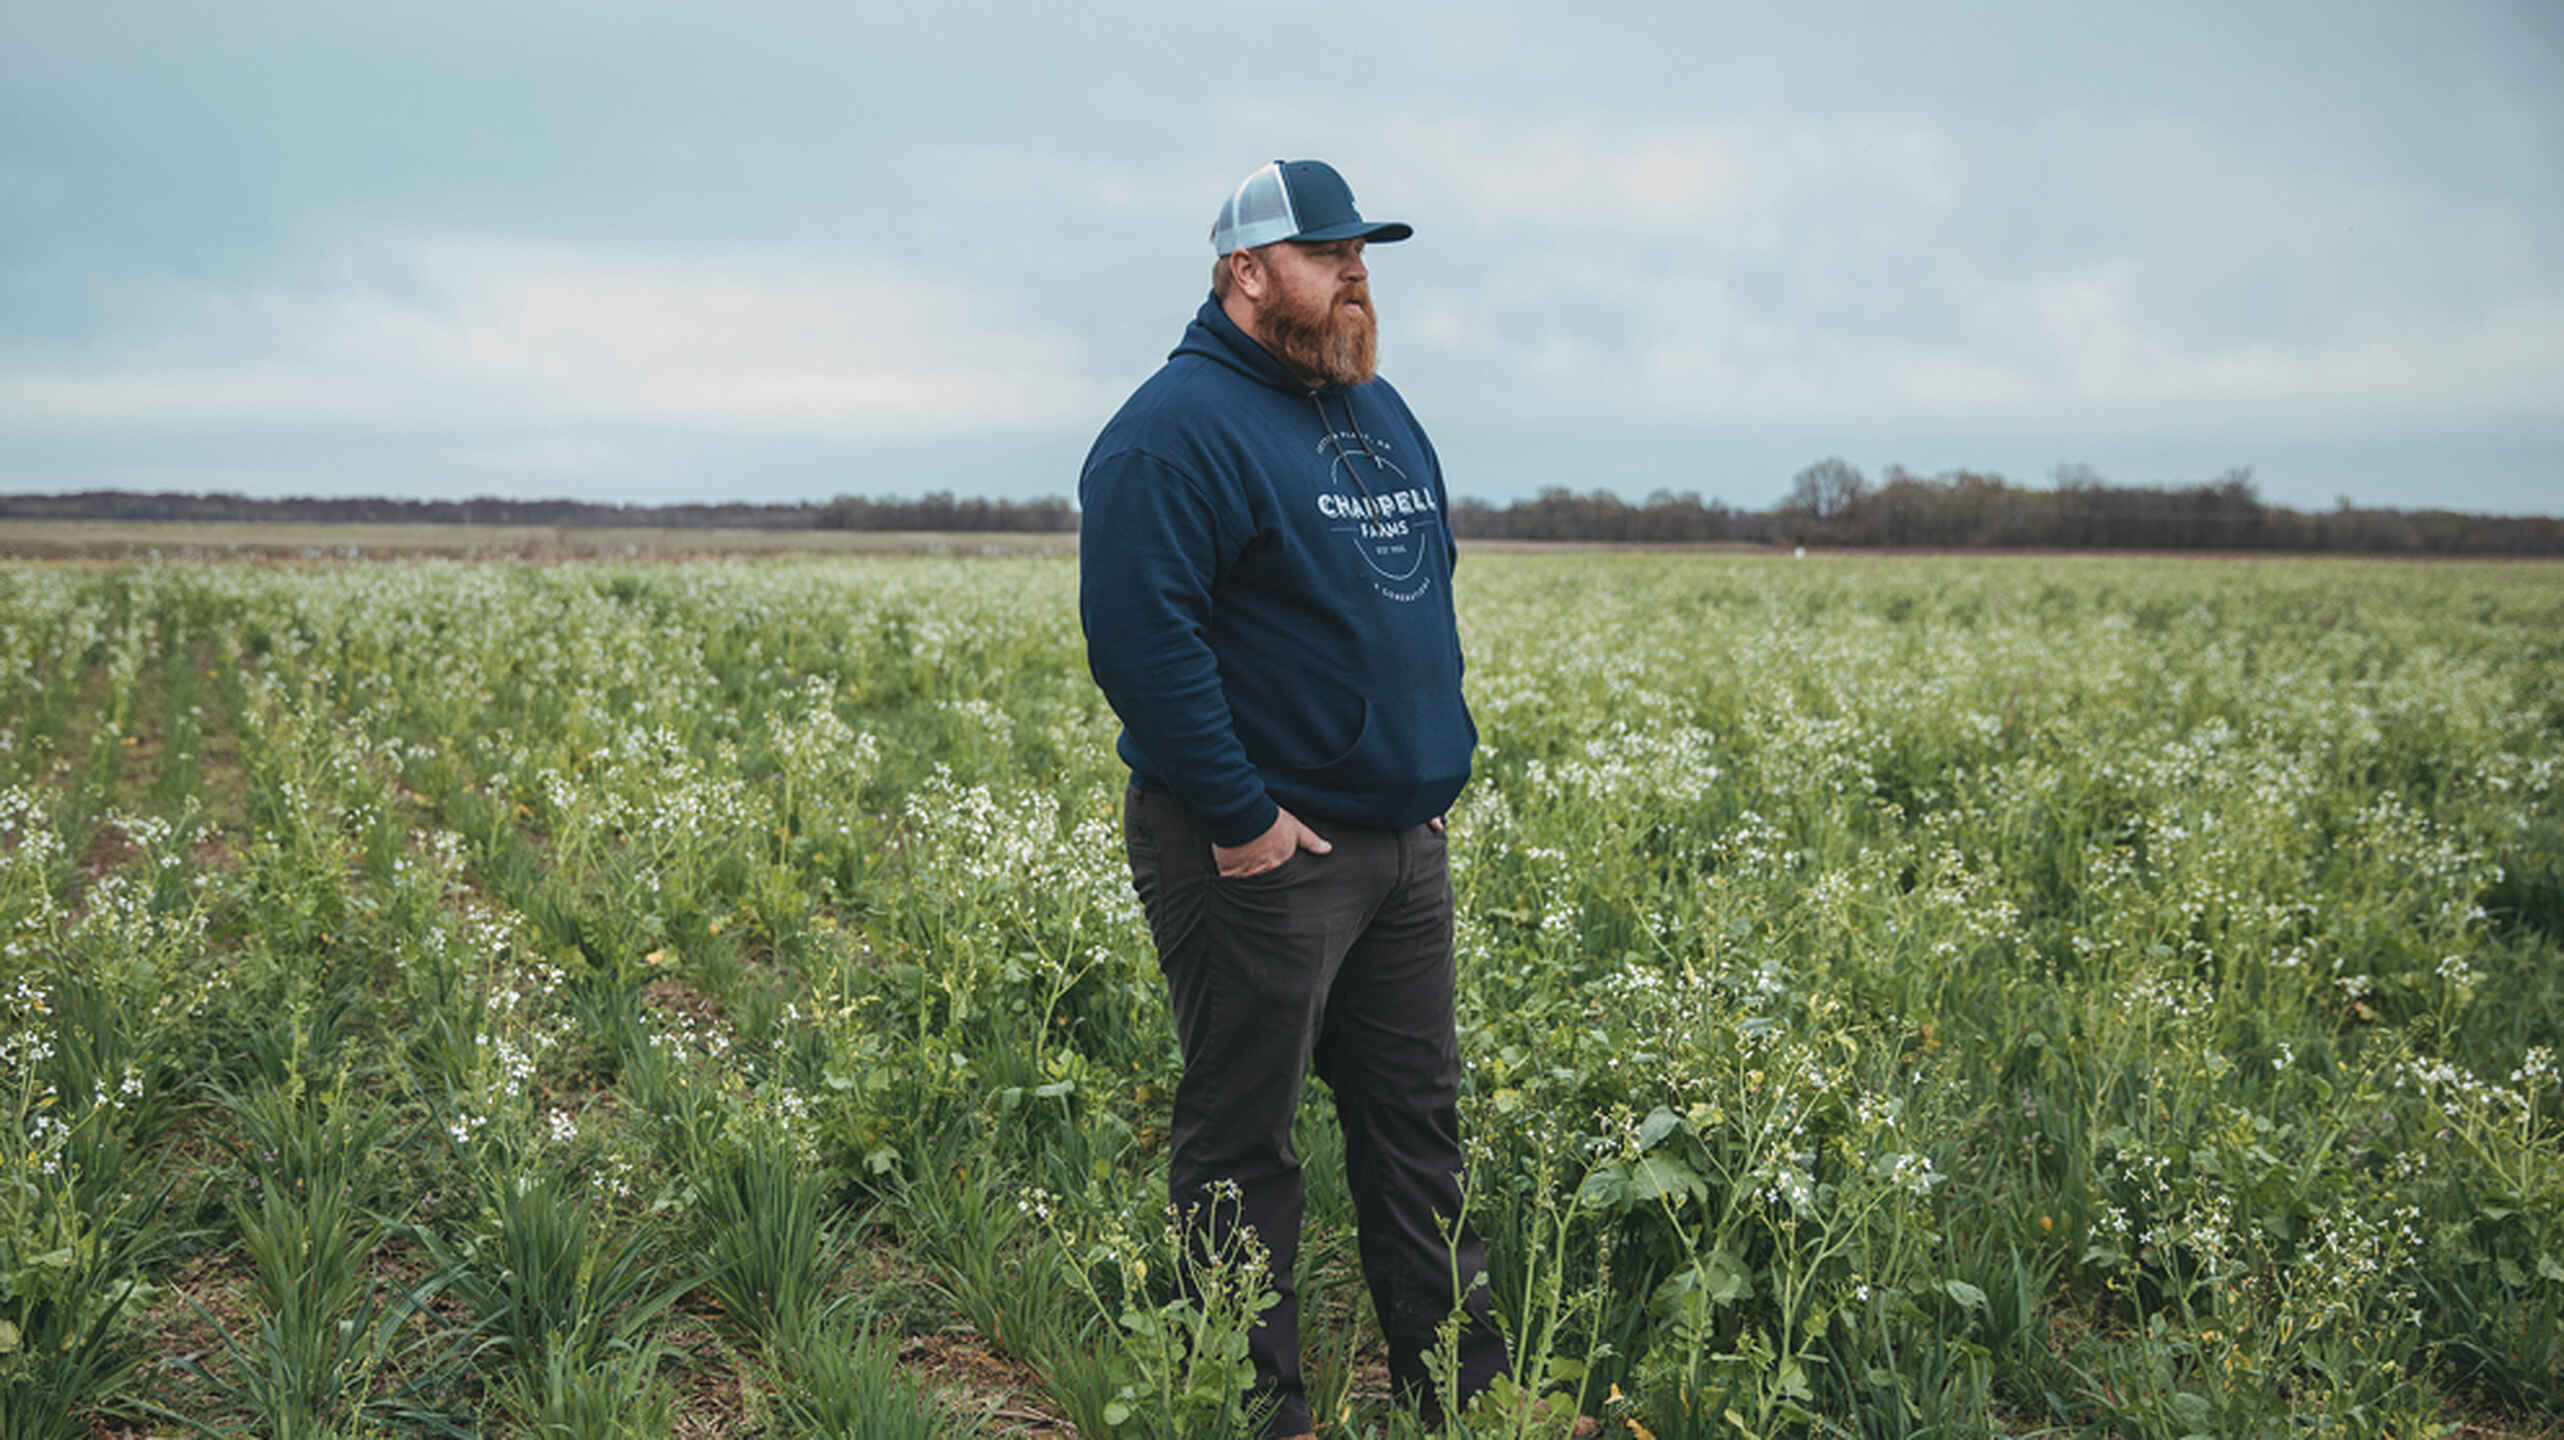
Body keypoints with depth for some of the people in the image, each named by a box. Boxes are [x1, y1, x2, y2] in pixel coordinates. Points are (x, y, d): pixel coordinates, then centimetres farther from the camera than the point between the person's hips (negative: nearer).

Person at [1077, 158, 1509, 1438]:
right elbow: (1141, 634, -23)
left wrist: (1439, 763, 16)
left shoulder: (1381, 415, 15)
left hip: (1402, 840, 9)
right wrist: (1241, 817, -22)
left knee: (1417, 1116, 16)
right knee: (1241, 1140, 4)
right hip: (1263, 850, -9)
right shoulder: (1178, 432, -15)